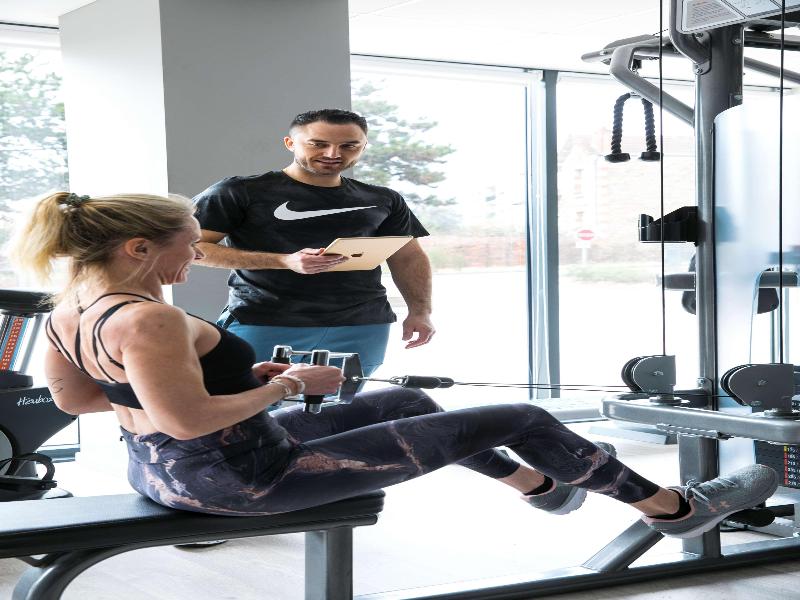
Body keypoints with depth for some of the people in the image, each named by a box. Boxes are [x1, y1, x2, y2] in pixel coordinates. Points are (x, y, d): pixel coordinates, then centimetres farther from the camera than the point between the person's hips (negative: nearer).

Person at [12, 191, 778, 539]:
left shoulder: (68, 311, 2)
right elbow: (188, 420, -30)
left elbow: (72, 398, 14)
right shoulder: (147, 320, -27)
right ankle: (674, 509, 14)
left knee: (401, 402, 27)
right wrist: (287, 386, -15)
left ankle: (538, 485, 42)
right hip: (242, 477, -10)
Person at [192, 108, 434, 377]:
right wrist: (284, 261, -15)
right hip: (264, 324, -3)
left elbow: (408, 258, 21)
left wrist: (420, 312, 4)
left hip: (361, 329, 3)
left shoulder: (382, 200, 14)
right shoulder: (242, 192, -1)